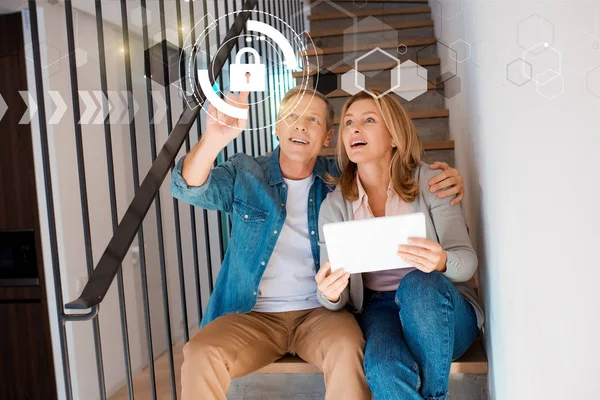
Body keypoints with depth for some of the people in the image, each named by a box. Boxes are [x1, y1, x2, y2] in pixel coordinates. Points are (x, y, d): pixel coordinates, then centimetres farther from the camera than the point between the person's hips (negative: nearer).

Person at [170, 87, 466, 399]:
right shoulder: (244, 174, 3)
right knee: (200, 354, -28)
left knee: (347, 348, -31)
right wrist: (213, 140, -34)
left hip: (322, 312, 1)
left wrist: (445, 178, -10)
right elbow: (189, 188, -12)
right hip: (253, 315, 0)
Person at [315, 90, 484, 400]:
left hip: (437, 304, 1)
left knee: (418, 284, -35)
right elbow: (337, 297, 0)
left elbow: (467, 259, -7)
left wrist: (441, 262, -32)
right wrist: (330, 295, -26)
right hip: (378, 308, 0)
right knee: (383, 368, -34)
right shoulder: (334, 205, 0)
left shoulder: (429, 182, -5)